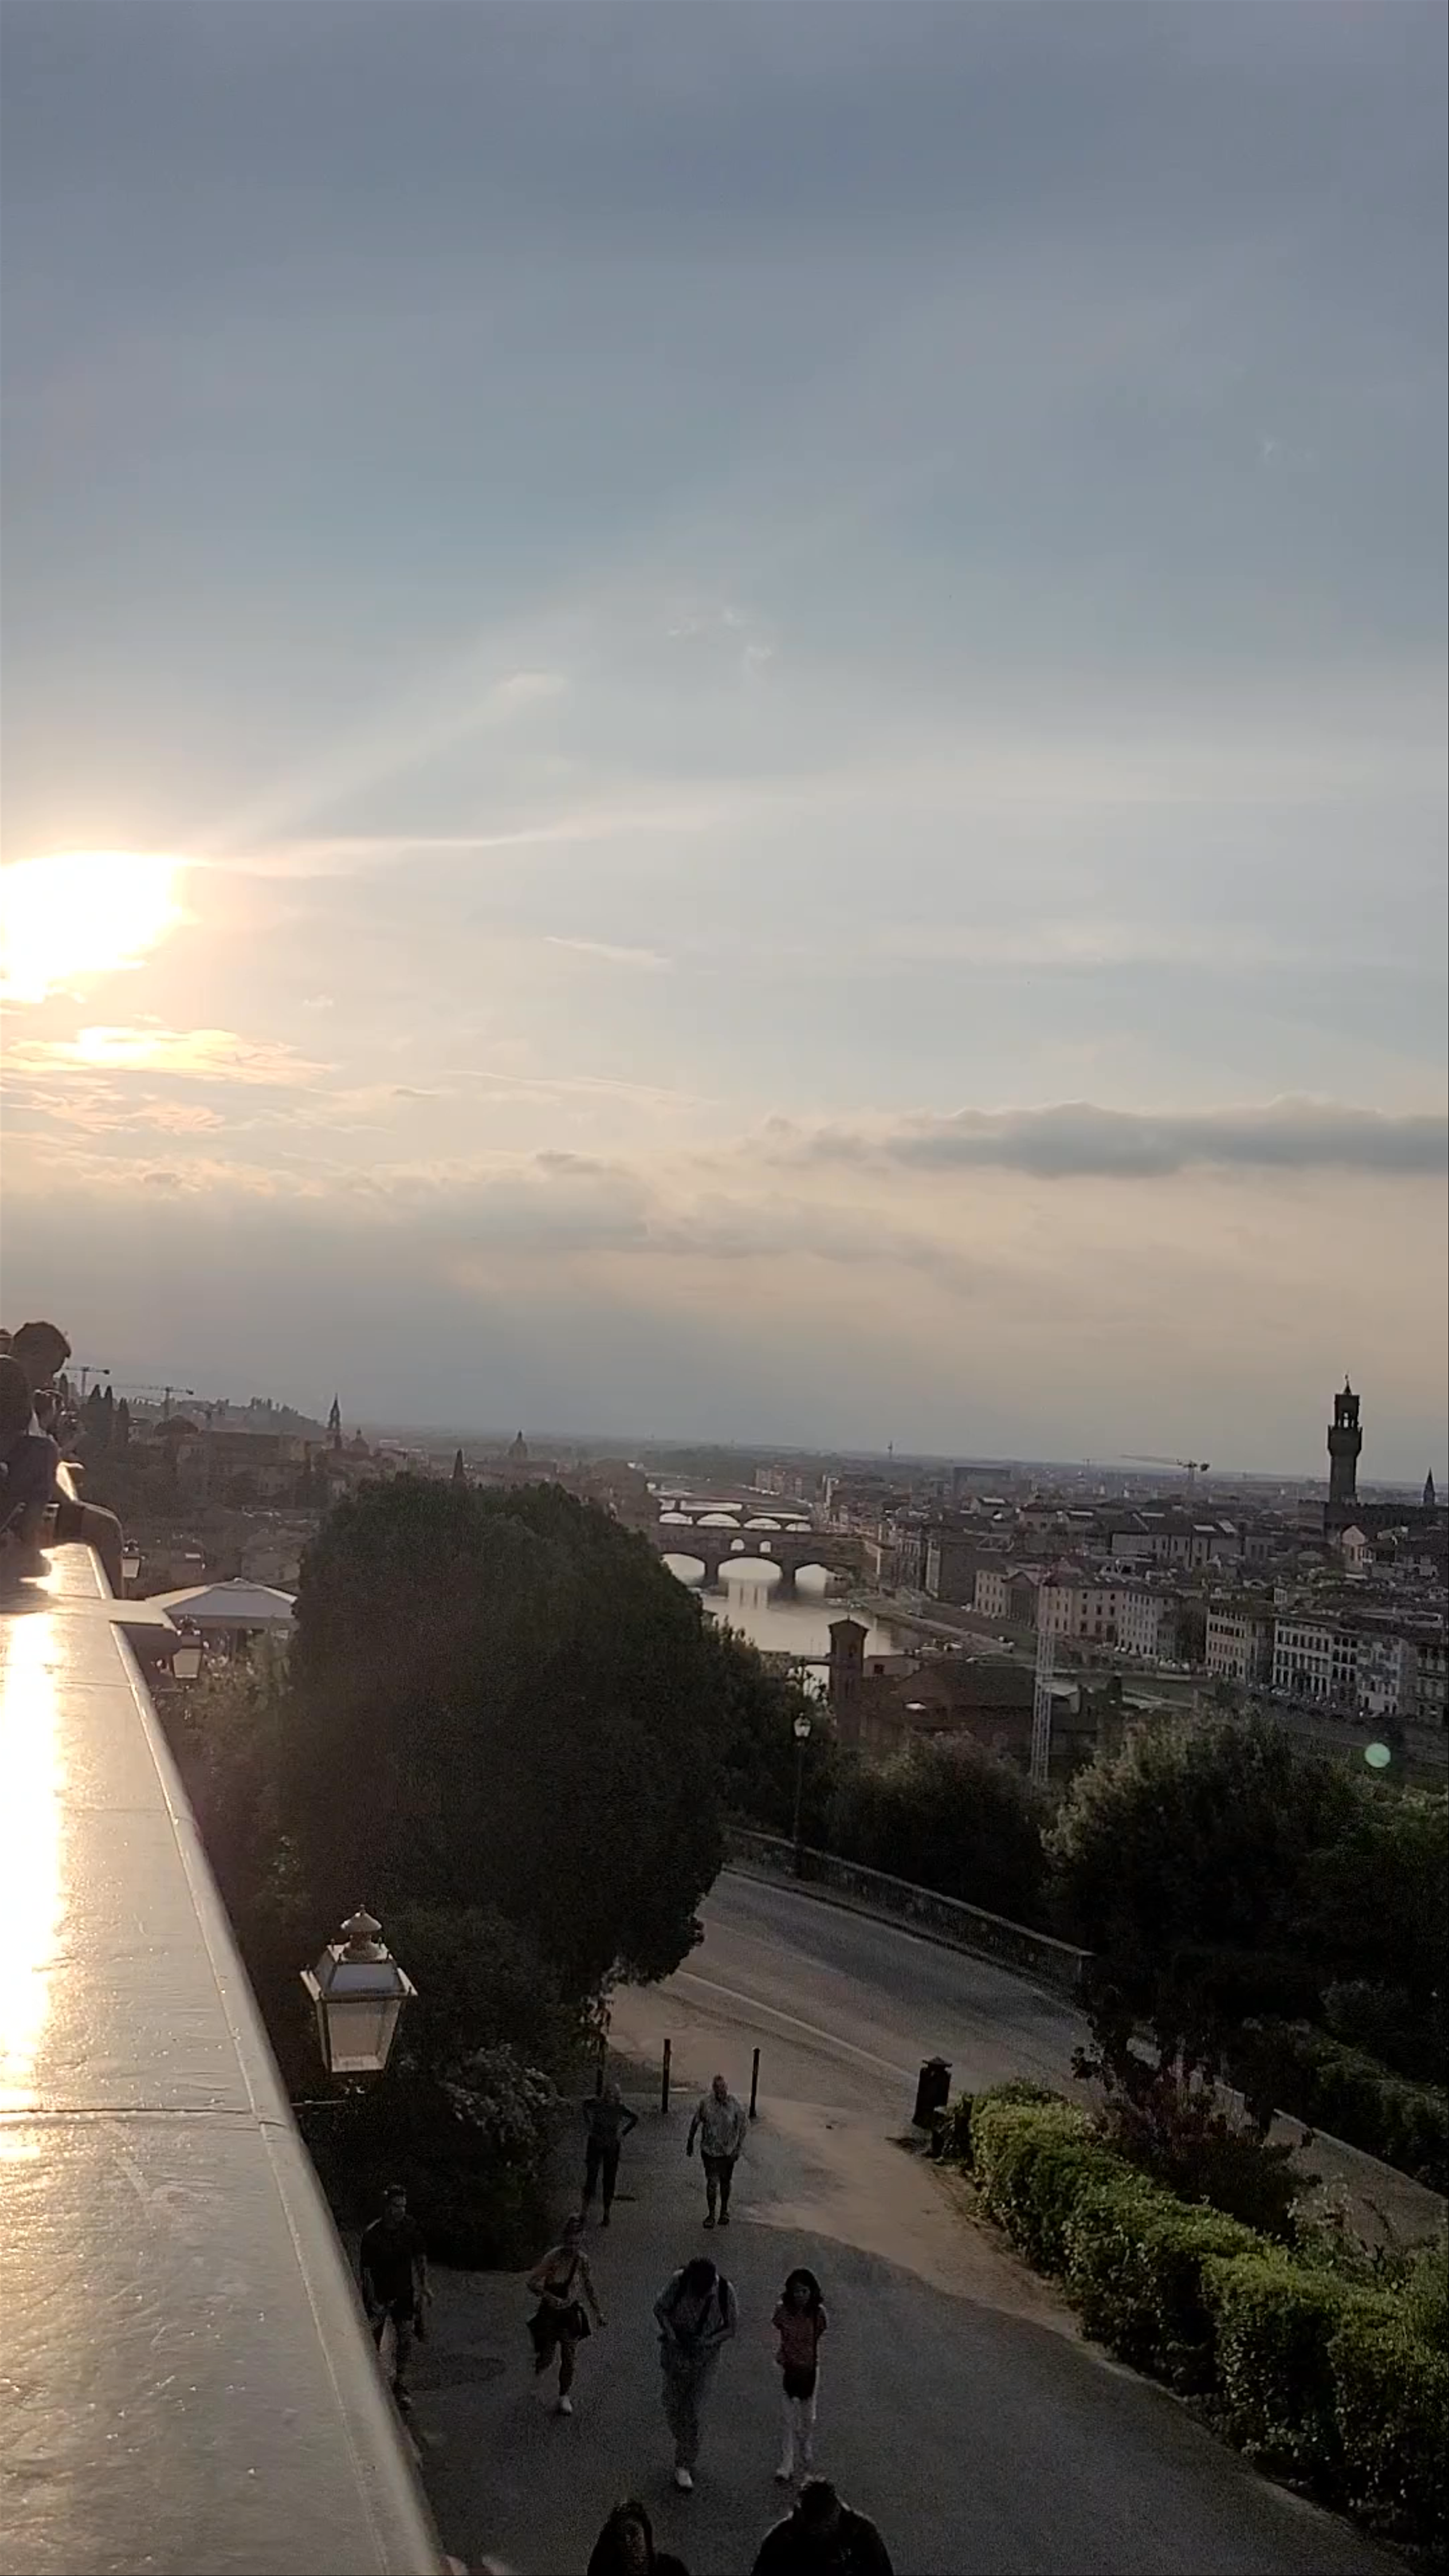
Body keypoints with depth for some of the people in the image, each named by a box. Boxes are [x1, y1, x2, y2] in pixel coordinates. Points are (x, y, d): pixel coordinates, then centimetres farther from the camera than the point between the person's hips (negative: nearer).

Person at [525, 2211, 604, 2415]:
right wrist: (550, 2298, -28)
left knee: (570, 2358, 3)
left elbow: (589, 2287, 9)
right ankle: (539, 2366, 40)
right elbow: (532, 2282, -17)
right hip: (551, 2313, -3)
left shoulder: (582, 2260, -5)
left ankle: (564, 2397, 18)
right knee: (548, 2356, 4)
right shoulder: (553, 2258, -18)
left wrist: (597, 2312, 13)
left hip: (571, 2312, 3)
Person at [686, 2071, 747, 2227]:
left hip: (728, 2151, 0)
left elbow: (743, 2127, -5)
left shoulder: (736, 2105, -14)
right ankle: (711, 2214, 11)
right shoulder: (706, 2103, -12)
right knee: (712, 2182, -3)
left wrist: (738, 2149, -8)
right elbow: (696, 2122, 2)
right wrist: (690, 2141, 10)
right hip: (710, 2150, 0)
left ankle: (724, 2212, 34)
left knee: (725, 2182, 15)